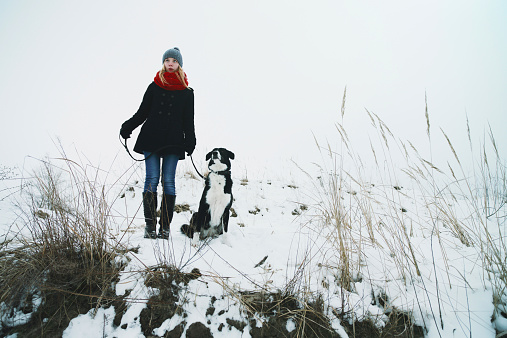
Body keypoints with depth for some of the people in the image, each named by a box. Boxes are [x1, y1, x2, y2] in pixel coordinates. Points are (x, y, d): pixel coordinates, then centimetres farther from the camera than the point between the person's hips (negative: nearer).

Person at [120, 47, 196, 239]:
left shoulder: (186, 92, 10)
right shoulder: (154, 87, 12)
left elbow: (188, 121, 10)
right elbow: (142, 112, 12)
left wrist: (190, 142, -4)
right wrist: (128, 127, -4)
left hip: (174, 142, -1)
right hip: (151, 139, 1)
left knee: (168, 182, -2)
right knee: (152, 180, -4)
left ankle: (165, 226, 4)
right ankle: (150, 225, 3)